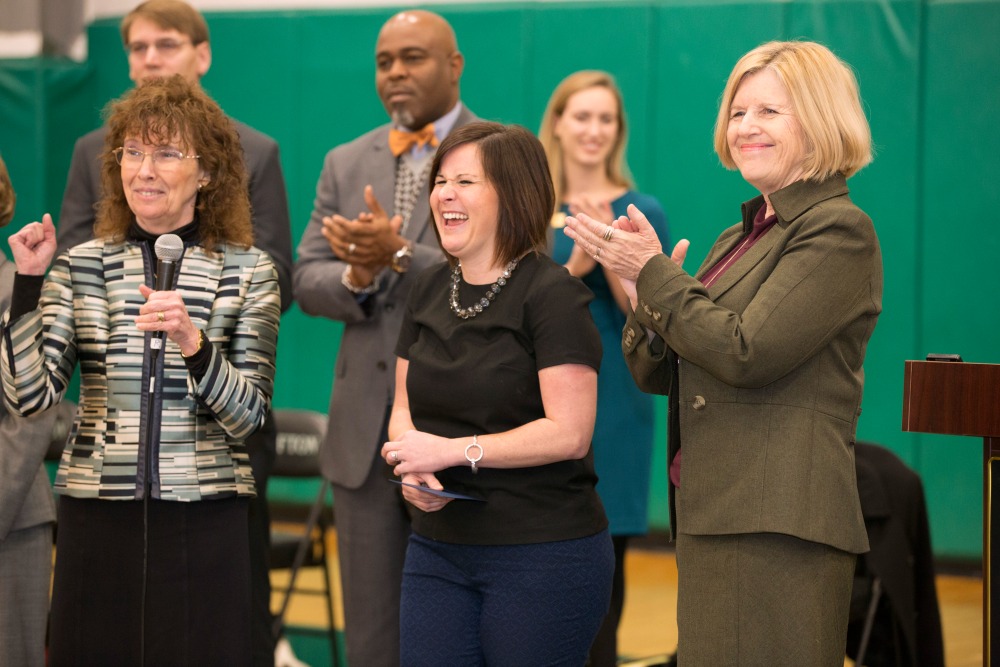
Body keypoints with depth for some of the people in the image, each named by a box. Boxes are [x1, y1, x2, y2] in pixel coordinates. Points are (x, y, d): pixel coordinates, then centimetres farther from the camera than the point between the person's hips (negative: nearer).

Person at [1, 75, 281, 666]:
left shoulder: (248, 271, 2)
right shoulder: (81, 266, 6)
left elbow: (249, 416, -5)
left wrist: (194, 343, -21)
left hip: (205, 523, -1)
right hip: (98, 521, 1)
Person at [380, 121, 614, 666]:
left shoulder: (553, 295, -10)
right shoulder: (429, 290, 12)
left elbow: (568, 432, -17)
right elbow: (404, 407, 15)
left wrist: (454, 450, -18)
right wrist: (413, 472, -7)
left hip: (543, 556, -6)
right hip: (438, 549, 6)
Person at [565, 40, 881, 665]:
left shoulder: (839, 230, -9)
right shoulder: (739, 239, 19)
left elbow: (747, 353, -20)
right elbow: (657, 374, 17)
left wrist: (654, 273, -10)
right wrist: (645, 300, -3)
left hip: (777, 525, -9)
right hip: (712, 516, 9)